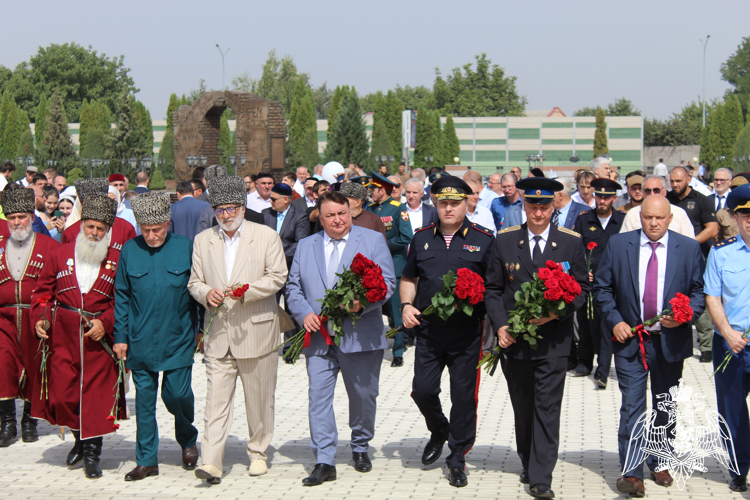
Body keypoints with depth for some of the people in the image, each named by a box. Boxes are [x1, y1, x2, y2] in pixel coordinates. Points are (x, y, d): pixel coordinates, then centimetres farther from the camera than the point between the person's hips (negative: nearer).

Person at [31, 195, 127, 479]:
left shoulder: (117, 260, 1)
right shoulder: (60, 255, 7)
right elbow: (43, 291, 11)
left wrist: (105, 323, -14)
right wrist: (40, 318, -5)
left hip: (99, 338, -2)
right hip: (62, 337, 2)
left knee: (96, 395, 0)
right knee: (62, 394, 4)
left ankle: (92, 453, 12)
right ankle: (80, 438, 29)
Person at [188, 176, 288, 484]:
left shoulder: (267, 236, 2)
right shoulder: (202, 240, 11)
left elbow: (277, 277, -3)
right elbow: (194, 282, 13)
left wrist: (246, 291, -16)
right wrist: (206, 293, -9)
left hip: (256, 331, -1)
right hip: (218, 333, 2)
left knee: (259, 397, 8)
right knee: (216, 398, -6)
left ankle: (258, 453, 23)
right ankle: (210, 463, -10)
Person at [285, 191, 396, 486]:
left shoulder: (373, 240, 4)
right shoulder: (305, 246, 13)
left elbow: (387, 282, -2)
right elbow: (293, 287, 13)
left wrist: (362, 302, -19)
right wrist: (304, 313, -6)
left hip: (360, 336, -2)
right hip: (319, 337, 2)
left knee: (363, 396, 9)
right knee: (318, 396, -7)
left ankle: (360, 448, 31)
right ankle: (324, 462, -4)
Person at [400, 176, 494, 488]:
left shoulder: (483, 240, 0)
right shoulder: (422, 238, 9)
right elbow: (408, 279, 16)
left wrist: (476, 299, -18)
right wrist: (407, 305, -1)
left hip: (467, 333, -2)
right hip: (428, 331, 3)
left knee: (463, 397, 2)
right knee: (422, 390, 2)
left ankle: (457, 459, 17)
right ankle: (438, 432, 34)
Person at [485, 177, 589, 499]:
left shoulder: (571, 242, 1)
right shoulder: (504, 241, 4)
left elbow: (582, 288, 3)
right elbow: (492, 289, 6)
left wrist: (556, 312, -14)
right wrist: (500, 326, -7)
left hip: (553, 339, -2)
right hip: (514, 338, 2)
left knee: (547, 408, -5)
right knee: (522, 407, 13)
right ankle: (528, 464, 32)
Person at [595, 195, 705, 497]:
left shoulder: (689, 248, 1)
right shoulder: (618, 245, 0)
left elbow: (700, 290, 3)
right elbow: (602, 287, 3)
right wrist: (614, 321, -8)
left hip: (671, 340, 2)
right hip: (629, 339, -1)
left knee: (665, 407, 14)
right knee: (632, 406, -8)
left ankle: (659, 464, 30)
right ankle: (631, 473, -6)